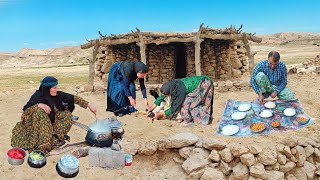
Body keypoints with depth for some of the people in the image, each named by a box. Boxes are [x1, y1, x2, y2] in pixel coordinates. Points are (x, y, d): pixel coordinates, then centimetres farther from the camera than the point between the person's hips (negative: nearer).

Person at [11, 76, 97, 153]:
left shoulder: (58, 95, -12)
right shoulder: (38, 96, -21)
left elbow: (74, 98, -11)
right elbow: (25, 109, -24)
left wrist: (88, 105, -17)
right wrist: (39, 105, -40)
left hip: (51, 121, 4)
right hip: (37, 122, -3)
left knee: (67, 115, -15)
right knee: (39, 111, -34)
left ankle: (56, 137, -20)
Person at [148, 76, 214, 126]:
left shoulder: (180, 90, -32)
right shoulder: (171, 84, -12)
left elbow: (175, 107, -21)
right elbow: (162, 96, 4)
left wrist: (159, 114, -16)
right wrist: (153, 107, 6)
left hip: (205, 85, -8)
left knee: (188, 101, -15)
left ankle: (190, 121, -3)